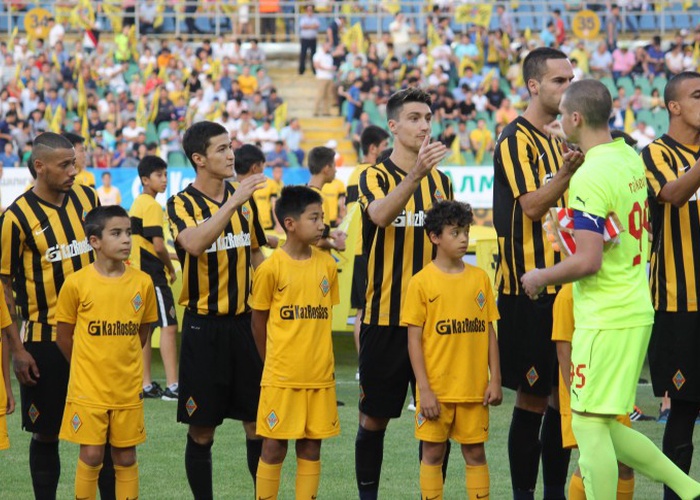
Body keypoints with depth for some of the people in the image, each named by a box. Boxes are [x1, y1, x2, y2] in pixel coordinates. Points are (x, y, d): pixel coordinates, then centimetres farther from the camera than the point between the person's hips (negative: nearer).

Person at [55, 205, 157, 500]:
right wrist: (89, 366, 8)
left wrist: (123, 362, 10)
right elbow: (63, 336, 1)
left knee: (126, 457, 8)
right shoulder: (76, 283, -9)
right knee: (91, 455, -1)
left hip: (128, 389, 2)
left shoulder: (142, 283, -2)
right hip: (88, 388, -2)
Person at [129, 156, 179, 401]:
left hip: (138, 271, 10)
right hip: (153, 275, -10)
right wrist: (171, 269, -5)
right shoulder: (152, 206, -14)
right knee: (169, 326, -10)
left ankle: (146, 385, 14)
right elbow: (158, 245, -20)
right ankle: (172, 386, -14)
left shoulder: (137, 204, 14)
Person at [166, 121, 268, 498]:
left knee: (258, 422, 4)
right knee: (201, 428, 1)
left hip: (244, 322, 4)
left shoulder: (244, 198, 9)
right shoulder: (181, 204, -7)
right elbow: (194, 244, -28)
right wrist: (233, 202, -31)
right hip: (203, 326, -4)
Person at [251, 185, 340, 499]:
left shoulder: (327, 265, 4)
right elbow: (259, 321, 2)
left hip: (320, 376, 4)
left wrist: (320, 360, 9)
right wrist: (273, 363, 9)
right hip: (281, 377, -4)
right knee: (274, 447, 1)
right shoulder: (271, 268, -9)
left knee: (311, 448, 7)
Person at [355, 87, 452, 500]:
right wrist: (416, 174, -42)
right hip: (385, 315, -4)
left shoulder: (441, 180, 12)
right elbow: (380, 214, -27)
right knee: (375, 417, 3)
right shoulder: (375, 177, -4)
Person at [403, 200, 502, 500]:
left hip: (474, 388, 2)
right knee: (433, 452, 4)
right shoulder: (422, 282, -4)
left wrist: (495, 379, 3)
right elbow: (414, 340, -5)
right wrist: (424, 389, -10)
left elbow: (489, 332, 9)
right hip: (436, 389, -2)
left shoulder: (479, 278, 5)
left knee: (475, 452, 7)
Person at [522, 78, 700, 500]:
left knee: (590, 427, -4)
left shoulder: (590, 177, -18)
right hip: (637, 311, 9)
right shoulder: (631, 158, 9)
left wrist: (541, 277, -5)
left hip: (605, 319, -9)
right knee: (606, 427, 15)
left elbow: (589, 261, -23)